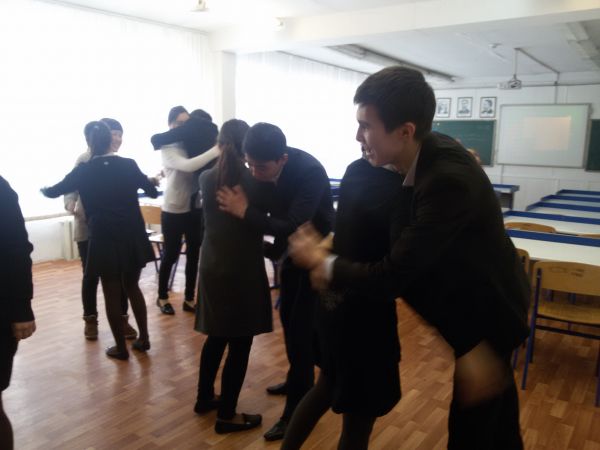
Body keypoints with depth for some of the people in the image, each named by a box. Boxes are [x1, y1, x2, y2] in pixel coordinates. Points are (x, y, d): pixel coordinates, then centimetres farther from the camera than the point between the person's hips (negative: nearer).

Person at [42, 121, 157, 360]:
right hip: (133, 237, 3)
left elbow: (54, 192, 8)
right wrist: (147, 181, 32)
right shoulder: (129, 165, -2)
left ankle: (121, 347, 20)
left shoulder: (84, 171, -6)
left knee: (112, 294, 10)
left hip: (105, 240, -3)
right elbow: (153, 192, 9)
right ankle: (143, 338, 25)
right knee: (132, 287, 20)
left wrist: (43, 189, 31)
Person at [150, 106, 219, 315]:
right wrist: (216, 150, -38)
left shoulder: (192, 144, 4)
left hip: (194, 208, 5)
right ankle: (162, 297, 27)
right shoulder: (168, 149, -12)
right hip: (173, 211, -5)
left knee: (194, 254, 9)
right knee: (171, 255, 7)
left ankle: (189, 299, 23)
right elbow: (188, 166, -31)